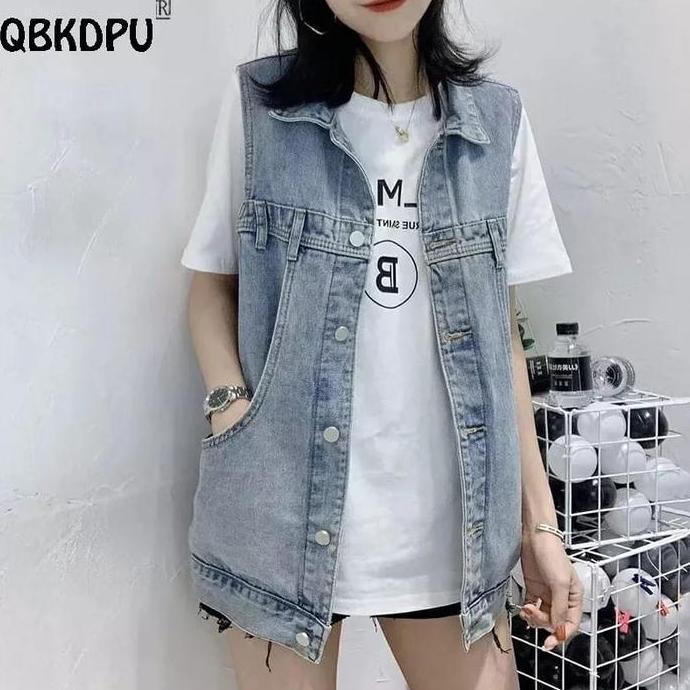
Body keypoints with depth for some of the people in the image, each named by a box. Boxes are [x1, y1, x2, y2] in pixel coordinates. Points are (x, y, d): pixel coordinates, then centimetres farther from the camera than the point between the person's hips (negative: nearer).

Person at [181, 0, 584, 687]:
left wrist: (539, 520, 6)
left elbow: (501, 332, 7)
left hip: (448, 521, 2)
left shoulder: (498, 120, 4)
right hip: (284, 510, -1)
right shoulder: (258, 102, -1)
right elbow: (211, 285, 6)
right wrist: (233, 412, -12)